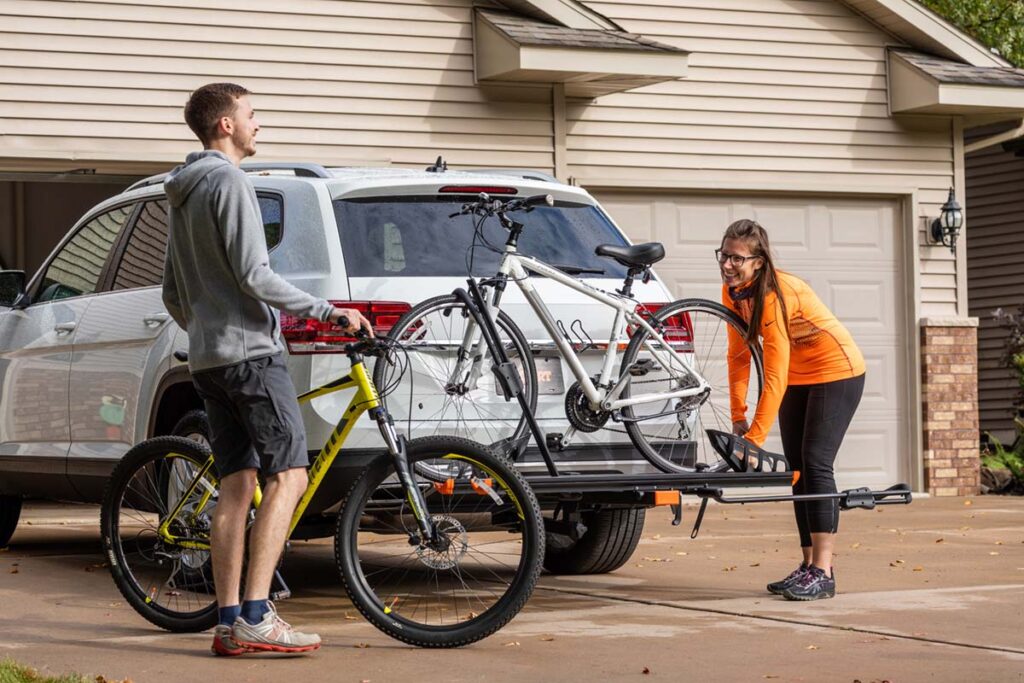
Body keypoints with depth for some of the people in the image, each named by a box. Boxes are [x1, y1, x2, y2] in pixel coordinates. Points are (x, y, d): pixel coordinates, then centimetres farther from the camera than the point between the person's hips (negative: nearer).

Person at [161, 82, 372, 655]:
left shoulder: (184, 195, 21)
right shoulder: (230, 182, -9)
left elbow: (174, 297, 25)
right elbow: (254, 276, -17)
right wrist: (327, 311, -14)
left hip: (209, 358, 10)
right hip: (250, 350, -10)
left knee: (237, 486, 7)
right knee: (288, 476, -11)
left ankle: (229, 623, 3)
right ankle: (255, 618, -18)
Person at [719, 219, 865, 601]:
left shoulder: (774, 297, -31)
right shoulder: (732, 292, -7)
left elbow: (775, 378, -33)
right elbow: (739, 355, 0)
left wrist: (755, 439, -35)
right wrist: (738, 418, -6)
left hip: (836, 371, -8)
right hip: (798, 377, 8)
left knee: (815, 463, -16)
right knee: (796, 468, 6)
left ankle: (823, 573, -18)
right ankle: (809, 565, 12)